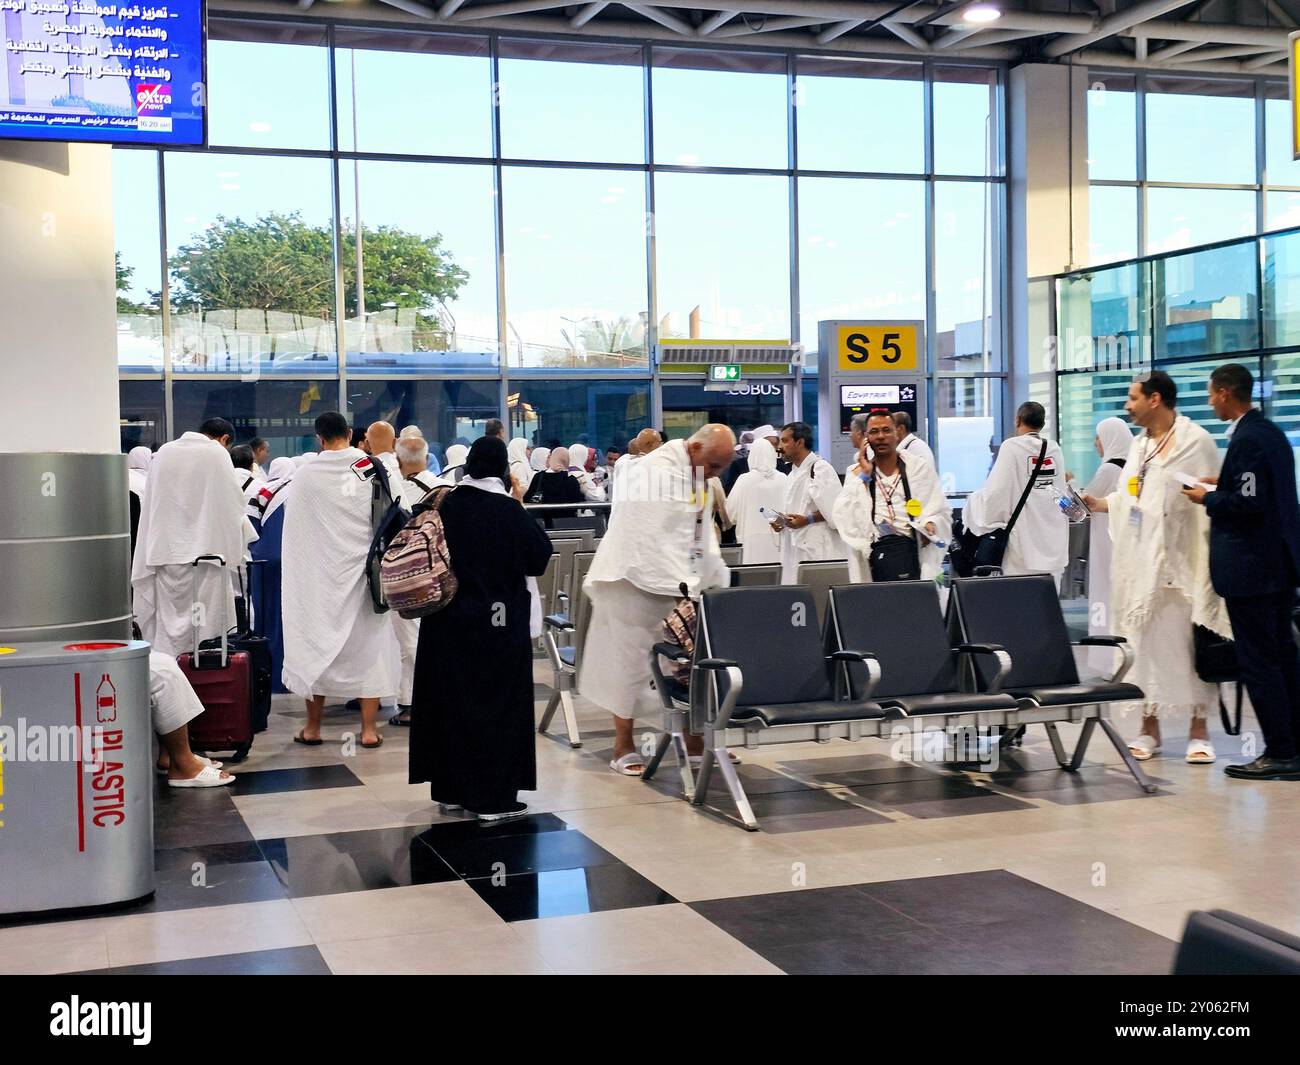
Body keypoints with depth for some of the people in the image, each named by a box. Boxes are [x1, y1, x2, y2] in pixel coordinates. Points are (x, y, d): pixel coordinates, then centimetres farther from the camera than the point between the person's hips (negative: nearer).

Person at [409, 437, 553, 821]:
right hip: (499, 623, -5)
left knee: (453, 700, 13)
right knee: (497, 704, 3)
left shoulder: (448, 505, -1)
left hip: (449, 621, 5)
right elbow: (540, 555, -6)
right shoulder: (508, 510, -14)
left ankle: (451, 788, 22)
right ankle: (492, 796, 5)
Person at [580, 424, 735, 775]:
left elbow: (702, 535, 14)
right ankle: (623, 746, 8)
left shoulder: (699, 476, 9)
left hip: (673, 583, 8)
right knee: (629, 661, -2)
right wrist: (684, 589, -26)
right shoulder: (656, 471, -19)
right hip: (634, 579, -8)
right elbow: (651, 540, -25)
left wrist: (717, 583, 4)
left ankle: (693, 738, 14)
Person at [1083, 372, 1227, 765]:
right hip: (1140, 562, 6)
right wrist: (1097, 503, 12)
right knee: (1144, 639, 7)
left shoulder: (1196, 441, -5)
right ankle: (1149, 726, 14)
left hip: (1180, 560, -6)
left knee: (1189, 639, -2)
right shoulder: (1138, 444, 16)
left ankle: (1198, 729, 7)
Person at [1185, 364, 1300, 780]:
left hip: (1250, 569, -10)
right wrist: (1222, 485, 14)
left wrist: (1208, 498, -8)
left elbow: (1248, 503, -23)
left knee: (1258, 661, -3)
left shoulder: (1246, 440, -18)